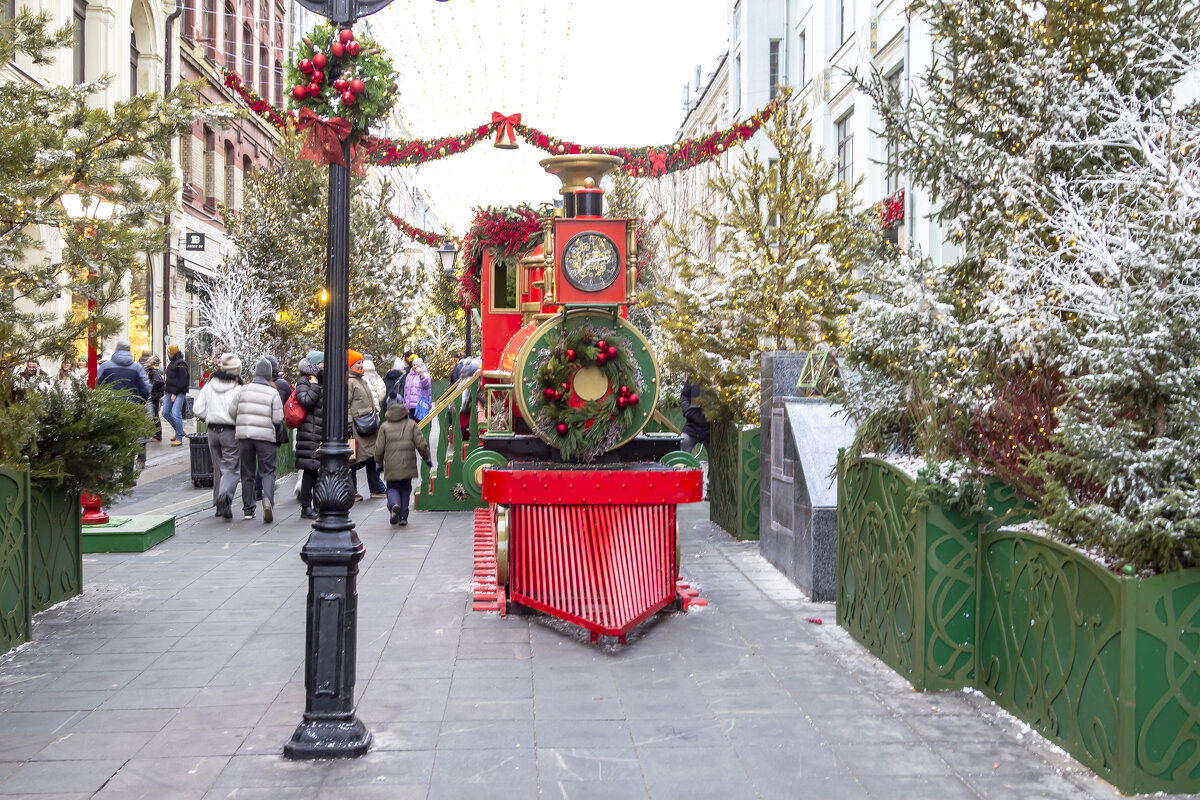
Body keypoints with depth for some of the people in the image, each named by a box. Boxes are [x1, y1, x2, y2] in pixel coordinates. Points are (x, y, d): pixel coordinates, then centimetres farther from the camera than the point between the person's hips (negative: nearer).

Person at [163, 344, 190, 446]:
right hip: (170, 392, 10)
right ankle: (178, 430, 24)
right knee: (165, 412, 9)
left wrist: (175, 393, -19)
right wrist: (165, 389, 13)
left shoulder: (181, 364, -12)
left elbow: (182, 381, -17)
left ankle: (179, 438, -9)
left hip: (179, 393, -10)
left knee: (176, 414, -14)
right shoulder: (172, 363, 18)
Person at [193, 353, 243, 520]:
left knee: (218, 467, 15)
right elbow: (234, 410, -22)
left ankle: (219, 505, 18)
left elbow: (199, 410, 2)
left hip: (213, 431, 5)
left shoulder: (209, 385, 5)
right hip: (230, 432, -5)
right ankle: (225, 496, -27)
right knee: (232, 467, -2)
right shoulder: (237, 388, -10)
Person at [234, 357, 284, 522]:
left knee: (247, 473, 11)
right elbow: (278, 419, -8)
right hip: (265, 436, -2)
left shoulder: (244, 390, 1)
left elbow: (233, 412, 2)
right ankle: (268, 499, -22)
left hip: (244, 435, 3)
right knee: (267, 471, 4)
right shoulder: (273, 393, -5)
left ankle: (248, 510, 14)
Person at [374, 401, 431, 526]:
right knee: (405, 488, 15)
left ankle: (394, 505, -21)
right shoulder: (411, 424, 4)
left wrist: (379, 462, 18)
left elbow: (379, 449, 2)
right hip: (408, 464, 1)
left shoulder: (384, 427, 3)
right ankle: (403, 516, 10)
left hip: (391, 466, -1)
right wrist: (426, 458, 13)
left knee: (392, 488, 11)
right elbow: (421, 444, -1)